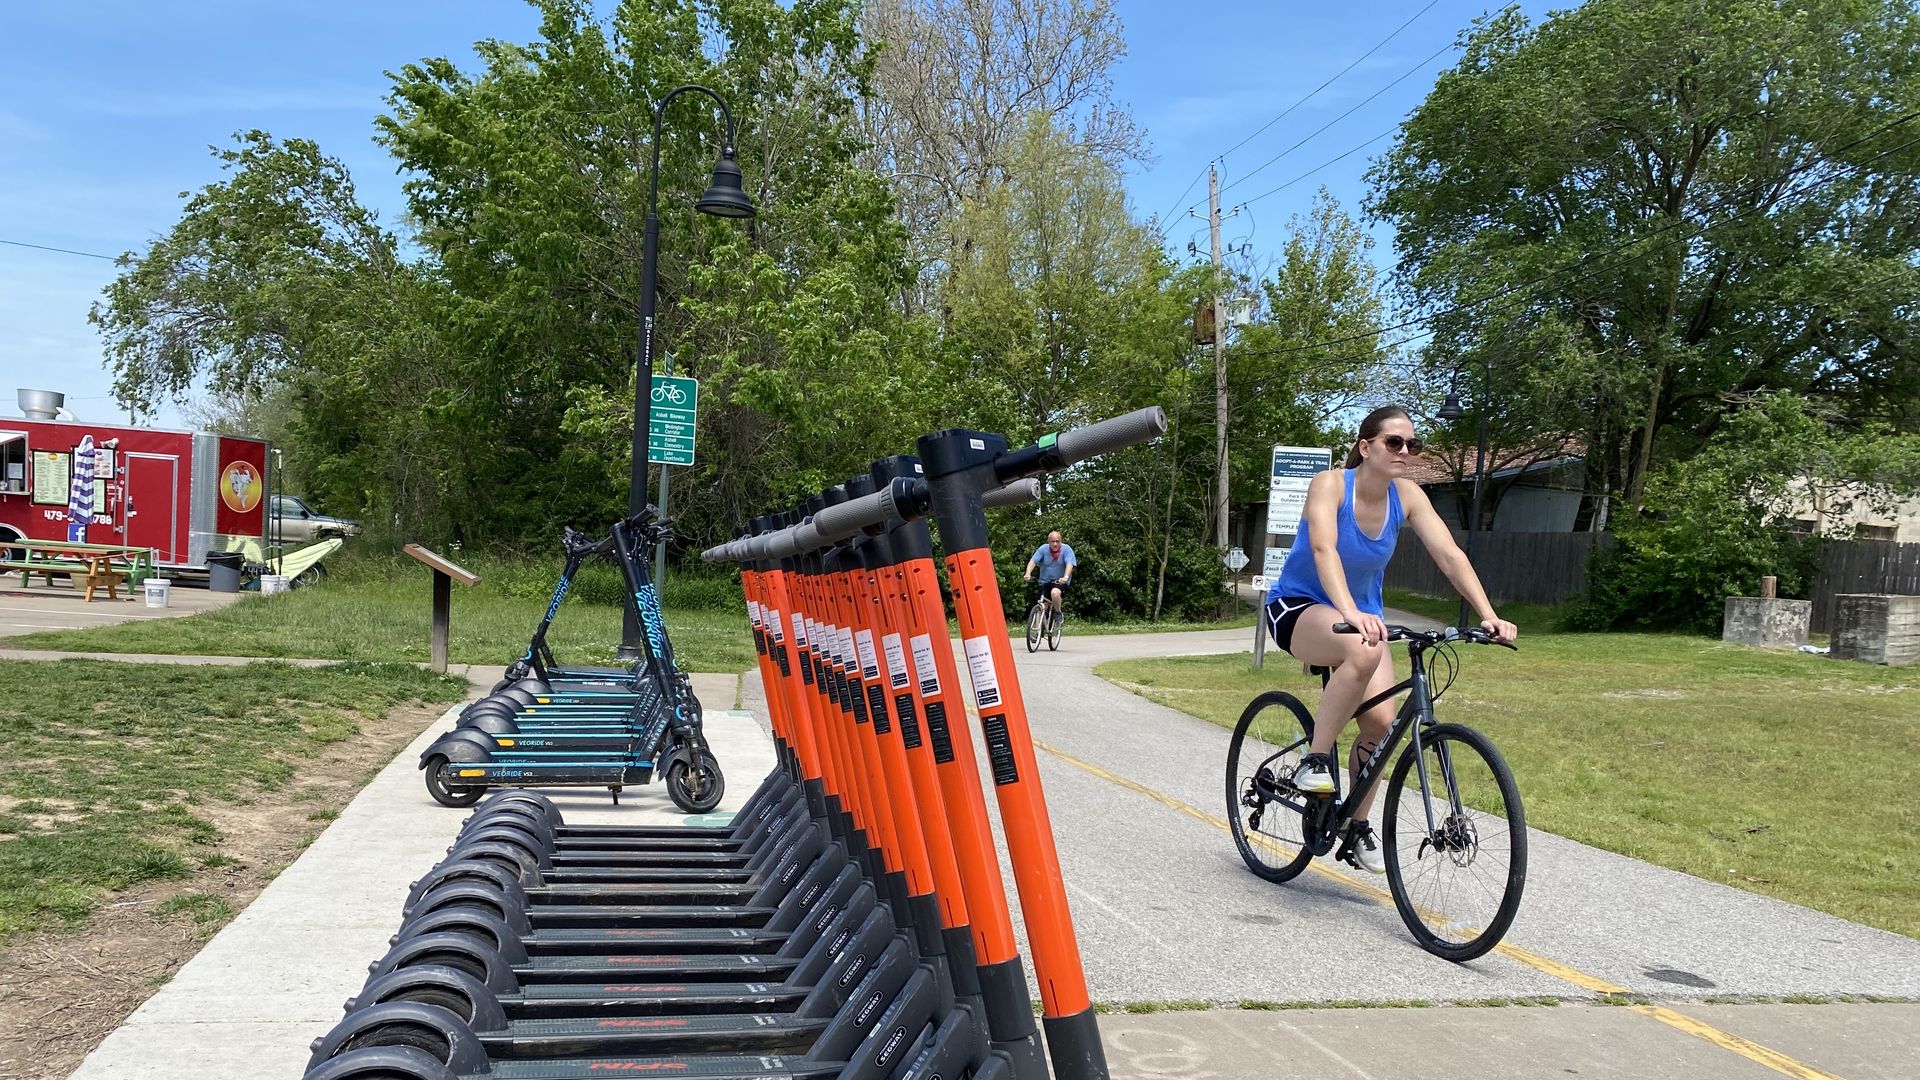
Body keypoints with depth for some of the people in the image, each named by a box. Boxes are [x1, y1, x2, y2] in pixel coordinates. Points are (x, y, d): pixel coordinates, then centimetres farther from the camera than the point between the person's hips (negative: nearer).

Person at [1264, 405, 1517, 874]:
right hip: (1299, 606, -5)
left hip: (1362, 613, 5)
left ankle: (1357, 829, 9)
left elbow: (1450, 555, -14)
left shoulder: (1406, 495, -8)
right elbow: (1324, 550, -37)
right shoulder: (1331, 484, -21)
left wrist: (1490, 617, -26)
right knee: (1363, 651, -37)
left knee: (1381, 720, -12)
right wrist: (1350, 614, -53)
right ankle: (1314, 760, -22)